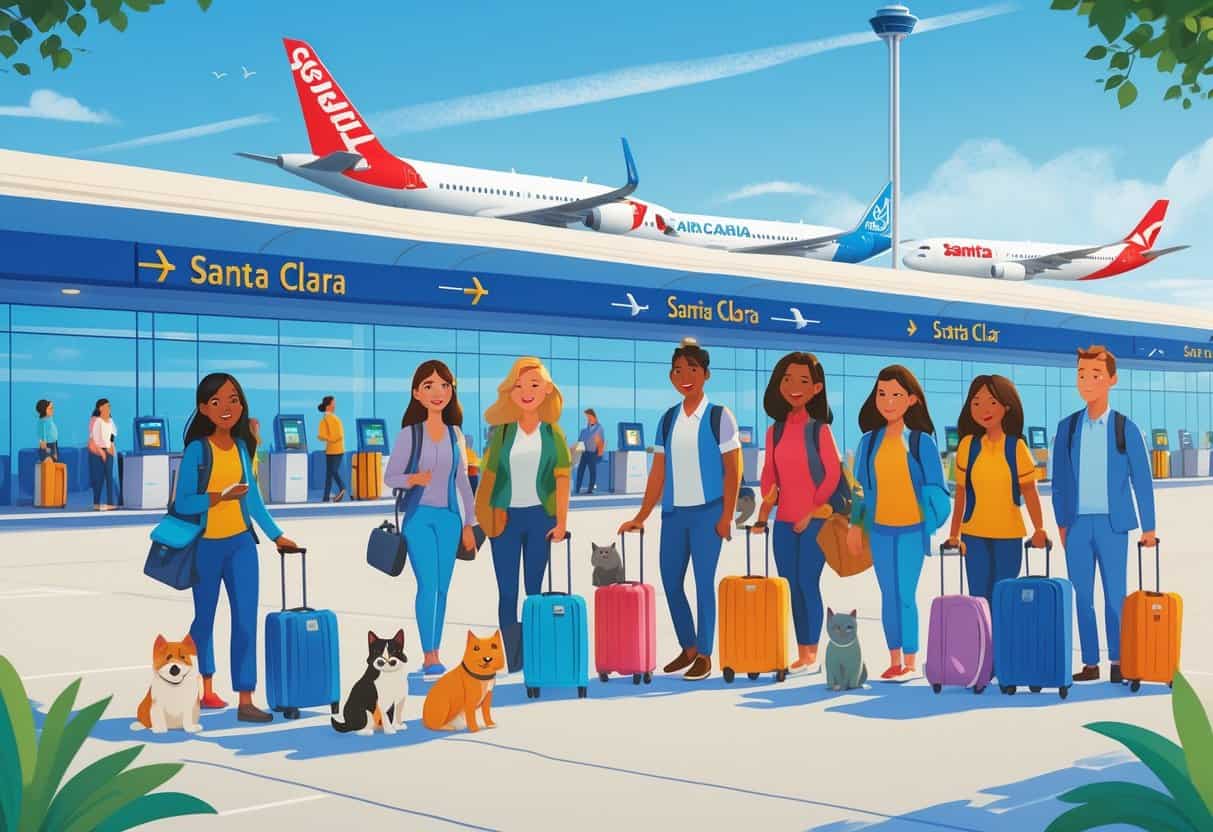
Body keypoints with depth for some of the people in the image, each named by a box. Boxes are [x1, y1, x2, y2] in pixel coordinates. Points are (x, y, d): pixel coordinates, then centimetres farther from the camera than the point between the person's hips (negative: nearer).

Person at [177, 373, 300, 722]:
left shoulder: (241, 446, 3)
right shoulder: (197, 449, -10)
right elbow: (182, 503, -14)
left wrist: (276, 535, 13)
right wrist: (220, 496, -26)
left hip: (241, 543, 3)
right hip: (206, 546, -3)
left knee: (246, 618, -3)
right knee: (204, 616, 13)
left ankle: (245, 701, -1)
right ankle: (205, 687, 33)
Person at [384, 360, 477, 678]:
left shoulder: (455, 434, 8)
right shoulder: (409, 434, -3)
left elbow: (462, 481, 12)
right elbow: (389, 476, 0)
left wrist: (468, 523, 12)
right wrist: (412, 479, -22)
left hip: (449, 518, 4)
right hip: (420, 517, -4)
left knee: (442, 588, 5)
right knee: (428, 584, -11)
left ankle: (434, 654, 12)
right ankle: (430, 657, -9)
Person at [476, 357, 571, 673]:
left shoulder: (552, 432, 2)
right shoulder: (502, 431, 1)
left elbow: (562, 477, 0)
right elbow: (488, 475, 1)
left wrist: (561, 521, -5)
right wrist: (484, 519, -5)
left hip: (540, 516, 0)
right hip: (507, 517, 0)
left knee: (535, 590, 8)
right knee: (507, 592, 3)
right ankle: (512, 661, 8)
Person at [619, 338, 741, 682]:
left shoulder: (719, 417, -2)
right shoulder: (668, 419, 9)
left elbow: (732, 470, -4)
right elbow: (658, 473, 11)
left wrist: (727, 516, -10)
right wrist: (641, 516, 7)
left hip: (707, 511, -5)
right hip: (673, 512, 5)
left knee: (704, 582, -2)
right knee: (670, 581, 7)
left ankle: (704, 655, 9)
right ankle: (688, 648, 23)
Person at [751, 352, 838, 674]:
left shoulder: (819, 429, -4)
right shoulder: (775, 431, 9)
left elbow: (833, 474, -6)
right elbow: (769, 475, 12)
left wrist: (814, 511, -8)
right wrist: (765, 510, 3)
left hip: (814, 520, -5)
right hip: (784, 521, 5)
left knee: (808, 582, -8)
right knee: (792, 585, 5)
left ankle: (812, 653, 1)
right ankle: (802, 653, 13)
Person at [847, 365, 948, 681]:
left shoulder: (921, 441, -3)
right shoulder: (869, 441, 5)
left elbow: (934, 488, 0)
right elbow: (860, 486, 9)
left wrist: (932, 524, -8)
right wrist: (856, 524, 6)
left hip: (912, 528, -3)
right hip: (880, 528, 3)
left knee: (906, 594, -6)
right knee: (889, 595, 8)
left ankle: (910, 662, 3)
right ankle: (894, 661, 16)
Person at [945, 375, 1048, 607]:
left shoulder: (1016, 447, -4)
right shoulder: (968, 445, 0)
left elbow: (1028, 490, -1)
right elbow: (961, 492, 4)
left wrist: (1039, 529, -7)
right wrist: (954, 533, 5)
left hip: (1009, 535, -1)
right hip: (974, 535, 1)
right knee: (978, 598, 4)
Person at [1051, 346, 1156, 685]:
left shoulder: (1125, 428, 0)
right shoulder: (1067, 427, 6)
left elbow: (1142, 479, 3)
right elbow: (1059, 480, 10)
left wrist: (1148, 526, 1)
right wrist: (1061, 522, 6)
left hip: (1112, 524, -2)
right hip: (1078, 524, 2)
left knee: (1115, 595, 1)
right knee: (1081, 596, 5)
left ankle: (1118, 661, 11)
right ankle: (1090, 663, 13)